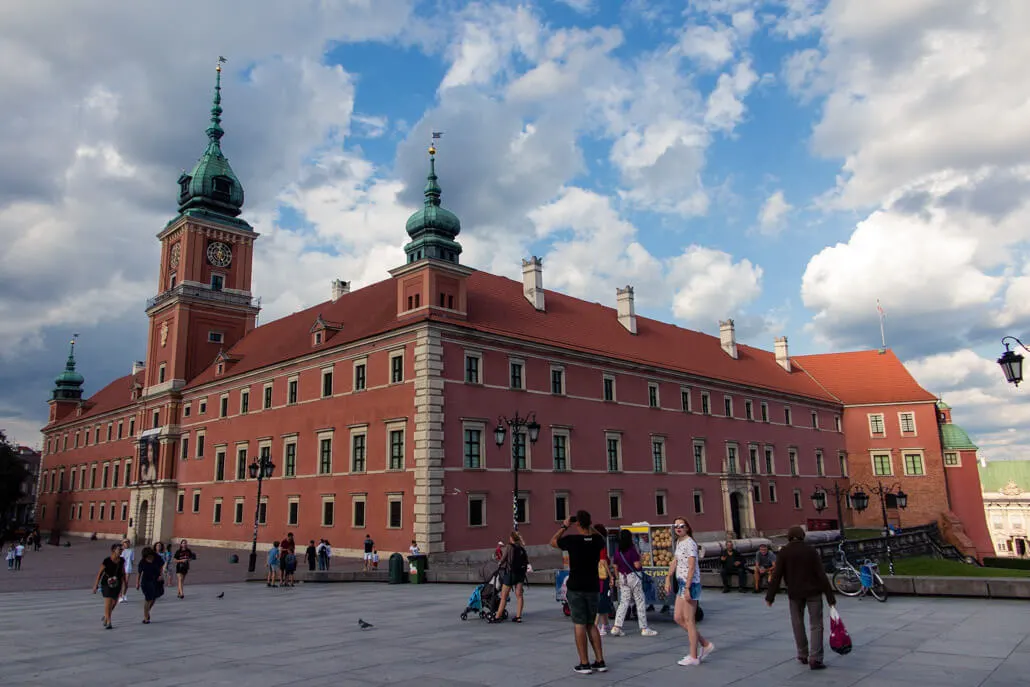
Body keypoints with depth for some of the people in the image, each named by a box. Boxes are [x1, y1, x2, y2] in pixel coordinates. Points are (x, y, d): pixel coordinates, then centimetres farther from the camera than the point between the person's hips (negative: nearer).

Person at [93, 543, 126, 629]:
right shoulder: (106, 561, -15)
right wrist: (96, 585, -6)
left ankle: (106, 616, 38)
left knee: (114, 603, 11)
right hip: (107, 584, -5)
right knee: (108, 603, -9)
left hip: (117, 584, 5)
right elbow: (100, 573, -7)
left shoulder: (122, 561, -1)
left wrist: (124, 585, 9)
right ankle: (108, 622, 1)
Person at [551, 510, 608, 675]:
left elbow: (553, 541, 6)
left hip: (576, 587, -4)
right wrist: (591, 527, 18)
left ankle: (584, 663, 3)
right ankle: (600, 661, 13)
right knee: (591, 624, 15)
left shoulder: (572, 540, -14)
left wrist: (564, 527, 12)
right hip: (593, 587, 4)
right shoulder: (597, 540, -4)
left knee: (579, 625, 2)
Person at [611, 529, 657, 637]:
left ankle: (616, 627, 2)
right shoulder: (632, 550, -16)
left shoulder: (617, 551, 2)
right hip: (633, 577, -6)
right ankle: (644, 628, 11)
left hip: (622, 577, 6)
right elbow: (637, 565, -18)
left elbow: (616, 567, 8)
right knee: (640, 602, 6)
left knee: (623, 602, 10)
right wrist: (639, 556, -2)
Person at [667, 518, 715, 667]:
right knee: (678, 618, 12)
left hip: (691, 584, -10)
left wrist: (687, 588, -22)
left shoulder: (690, 543, -14)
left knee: (689, 620, -3)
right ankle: (705, 644, 22)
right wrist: (668, 579, 6)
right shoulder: (679, 542, 15)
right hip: (681, 584, 10)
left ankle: (693, 657, 7)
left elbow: (692, 567, -19)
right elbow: (674, 562, 16)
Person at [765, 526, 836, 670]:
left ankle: (802, 656, 23)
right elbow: (821, 575, -7)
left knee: (797, 624, 16)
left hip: (794, 593, 1)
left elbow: (776, 575, -6)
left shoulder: (784, 552, -4)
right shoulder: (811, 551, -4)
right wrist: (830, 597, -3)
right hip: (813, 592, 0)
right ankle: (815, 659, -5)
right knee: (816, 625, 4)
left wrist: (770, 596, -1)